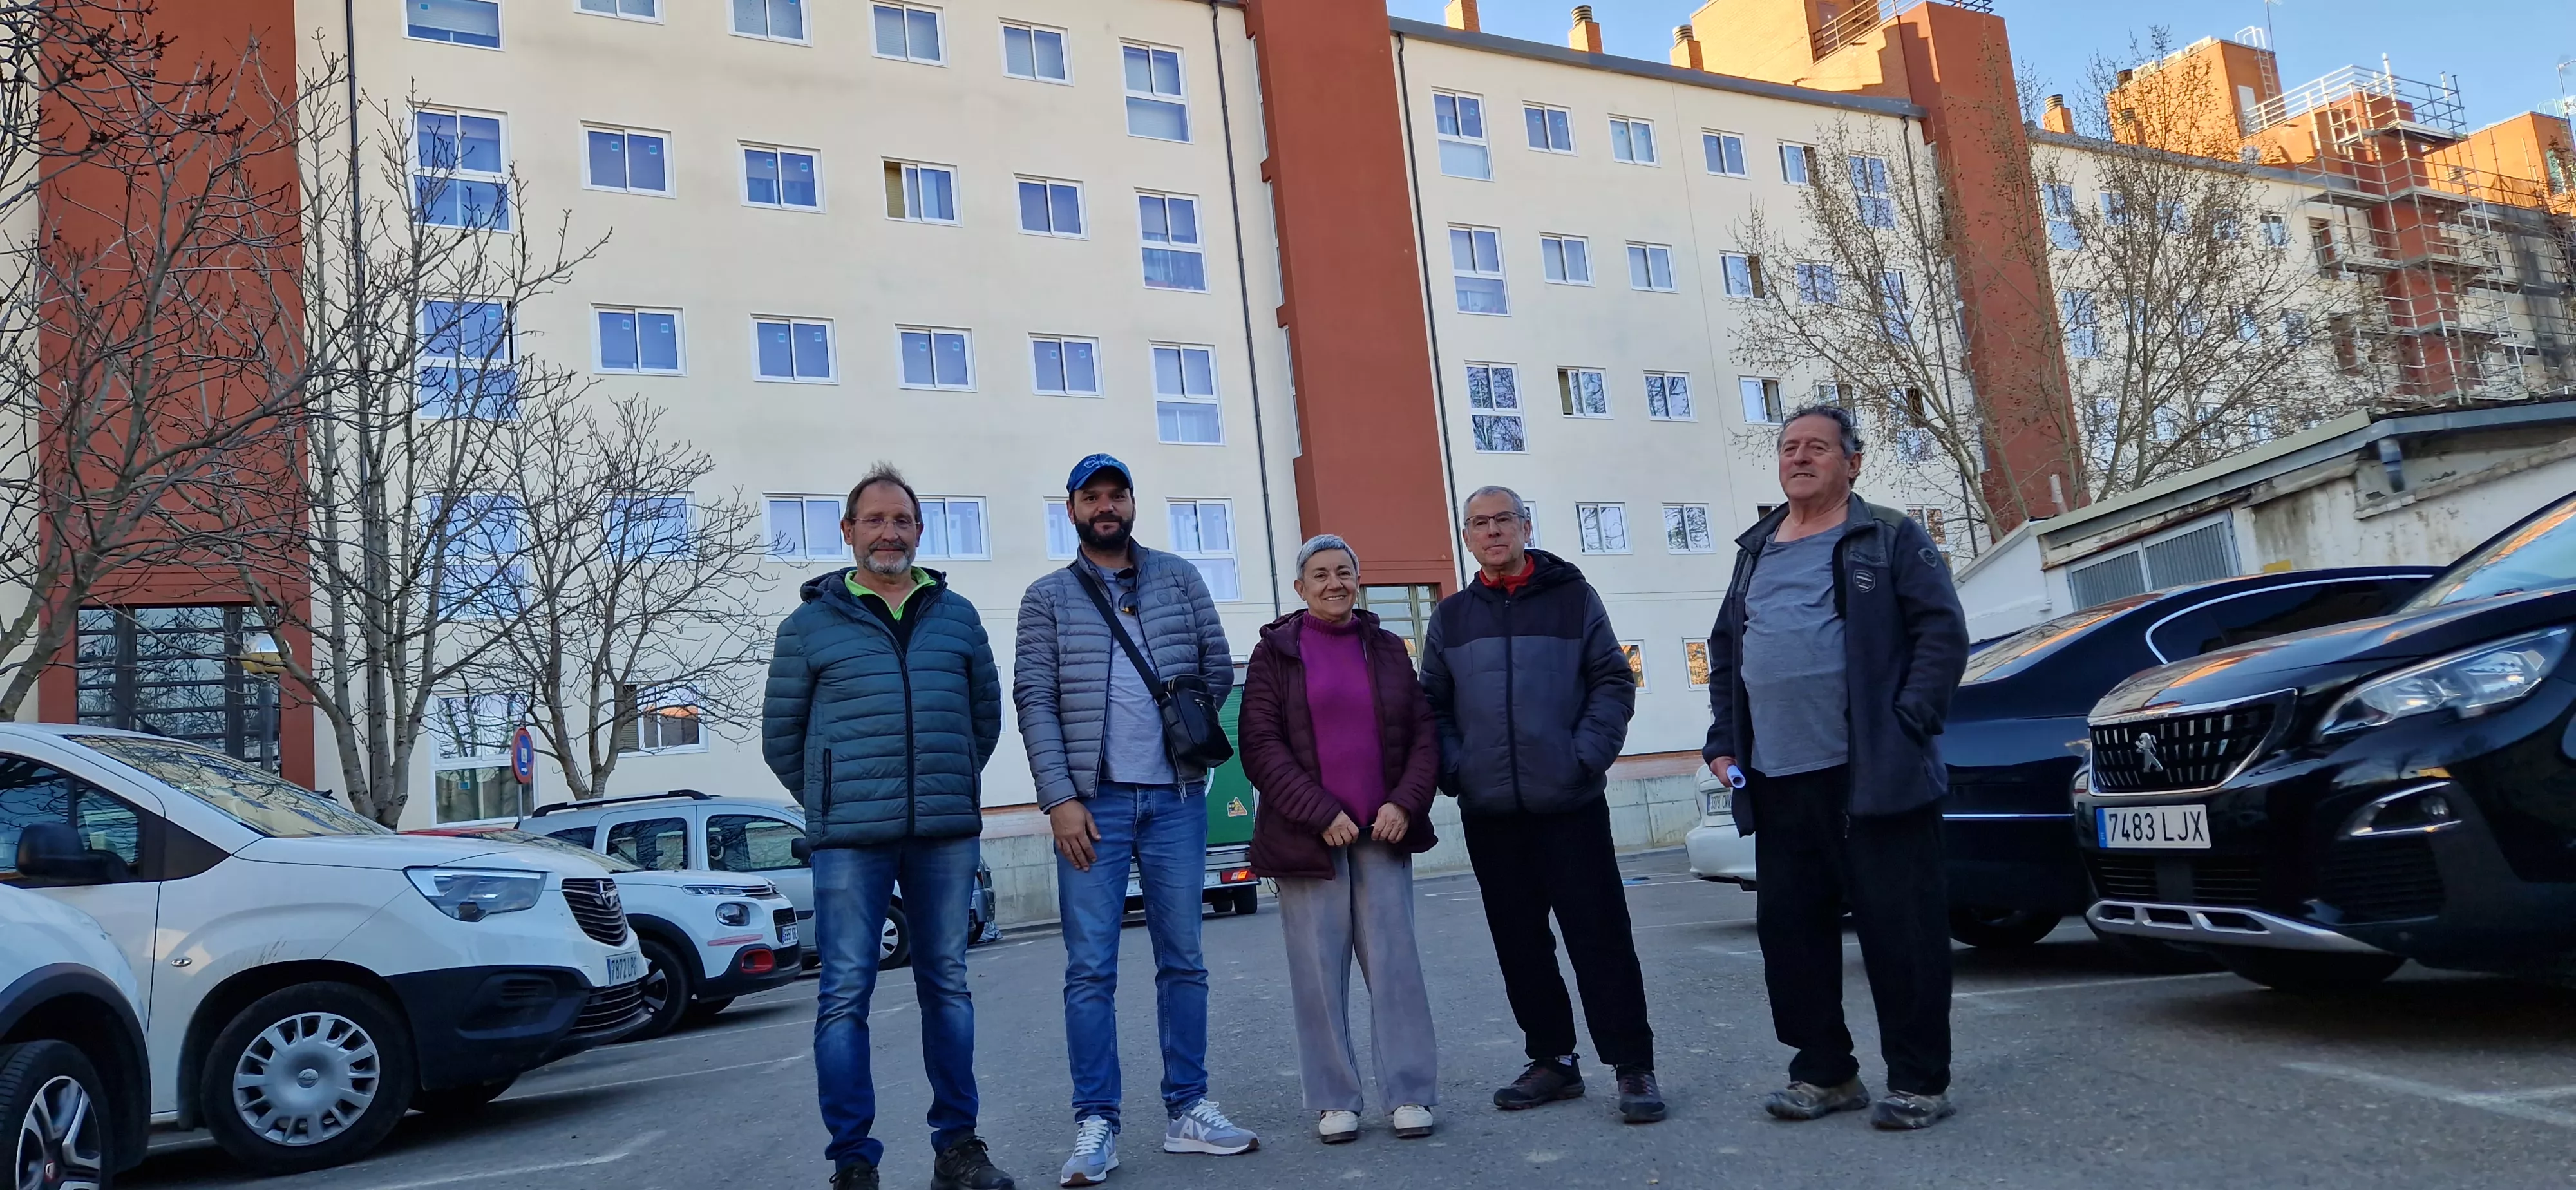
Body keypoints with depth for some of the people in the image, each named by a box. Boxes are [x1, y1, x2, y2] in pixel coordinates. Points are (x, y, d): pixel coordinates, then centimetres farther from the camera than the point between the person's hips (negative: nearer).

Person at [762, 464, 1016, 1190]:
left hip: (947, 836, 3)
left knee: (947, 986, 9)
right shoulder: (810, 624, 4)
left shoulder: (957, 615, 11)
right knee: (845, 995, -3)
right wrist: (832, 804, 9)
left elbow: (986, 712, 19)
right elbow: (780, 735, 10)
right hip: (850, 844, -2)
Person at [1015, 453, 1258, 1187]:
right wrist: (1060, 798, -10)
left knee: (1183, 960, 8)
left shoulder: (1179, 578, 10)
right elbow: (1035, 702, -2)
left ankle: (1187, 1110, 17)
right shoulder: (1047, 598, 5)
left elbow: (1218, 668, 11)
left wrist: (1186, 737, 5)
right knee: (1091, 968, -1)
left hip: (1177, 797, 2)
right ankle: (1096, 1125, 6)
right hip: (1092, 801, -2)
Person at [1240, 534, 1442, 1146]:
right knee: (1320, 970, 1)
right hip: (1308, 834, -2)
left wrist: (1405, 802, -6)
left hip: (1383, 829, 2)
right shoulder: (1276, 652, 3)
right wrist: (1322, 814, -11)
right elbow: (1261, 746, -4)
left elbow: (1423, 734, 10)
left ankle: (1411, 1093, 8)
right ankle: (1335, 1100, 11)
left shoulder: (1387, 649, 12)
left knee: (1394, 960, 0)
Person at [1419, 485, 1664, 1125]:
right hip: (1489, 812, 4)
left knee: (1600, 937, -3)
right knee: (1520, 944, 10)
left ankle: (1633, 1066, 4)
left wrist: (1587, 756, -11)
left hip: (1570, 804, -3)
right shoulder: (1450, 616, 12)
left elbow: (1614, 683, 1)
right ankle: (1552, 1061, 21)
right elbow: (1432, 704, 13)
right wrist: (1454, 768, -1)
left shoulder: (1573, 597, 4)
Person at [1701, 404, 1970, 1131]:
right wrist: (1723, 739, 13)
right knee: (1790, 929, 9)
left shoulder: (1890, 540, 2)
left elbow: (1943, 633, -5)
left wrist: (1909, 723, -14)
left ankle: (1919, 1080, 11)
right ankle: (1824, 1072, 23)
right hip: (1776, 782, 6)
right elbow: (1724, 654, 22)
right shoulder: (1755, 552, 19)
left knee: (1900, 929, 0)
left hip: (1873, 775, -6)